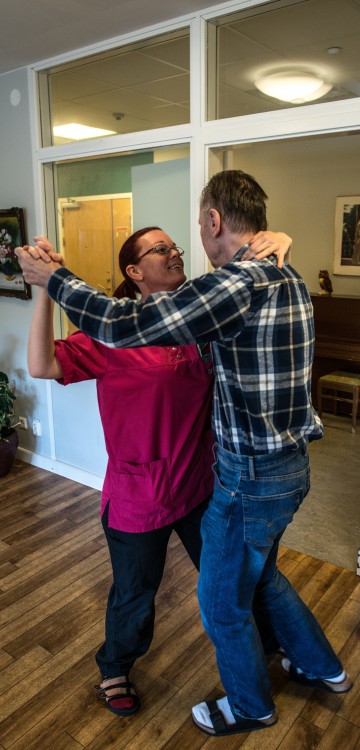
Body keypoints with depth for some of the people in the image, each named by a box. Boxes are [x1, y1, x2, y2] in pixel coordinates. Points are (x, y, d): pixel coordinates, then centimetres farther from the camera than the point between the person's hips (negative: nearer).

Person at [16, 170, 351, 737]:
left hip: (252, 477, -9)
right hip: (290, 462, 9)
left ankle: (250, 707, 43)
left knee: (224, 605, 16)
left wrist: (53, 278, -13)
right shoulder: (289, 279, 3)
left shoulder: (238, 283, -26)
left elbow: (122, 325, -28)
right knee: (261, 575, 31)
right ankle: (322, 668, 52)